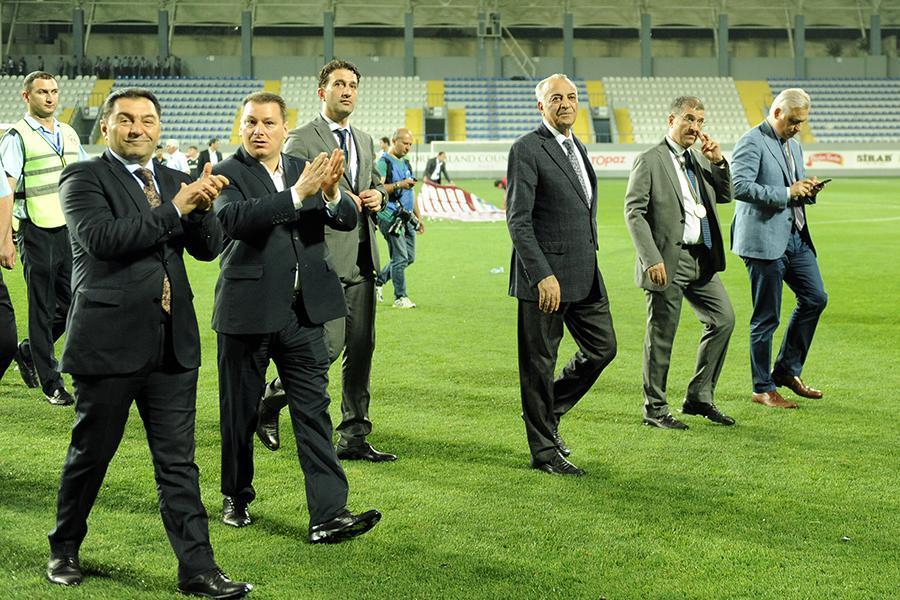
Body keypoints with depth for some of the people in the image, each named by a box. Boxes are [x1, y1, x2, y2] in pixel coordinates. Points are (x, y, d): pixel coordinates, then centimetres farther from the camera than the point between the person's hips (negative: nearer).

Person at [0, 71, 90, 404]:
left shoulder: (69, 134, 13)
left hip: (69, 229, 6)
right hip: (37, 231, -6)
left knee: (71, 303, 8)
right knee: (42, 309, 1)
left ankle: (29, 351, 31)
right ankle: (51, 382, 9)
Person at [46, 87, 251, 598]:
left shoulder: (174, 180, 13)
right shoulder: (84, 178, -3)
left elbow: (209, 248, 6)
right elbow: (102, 237, -20)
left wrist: (203, 207, -13)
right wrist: (174, 210, -19)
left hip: (173, 343, 4)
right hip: (110, 340, -4)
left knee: (178, 462, 6)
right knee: (90, 454, 11)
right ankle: (64, 549, 33)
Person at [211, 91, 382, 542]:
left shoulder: (304, 169, 9)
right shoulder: (228, 174, -5)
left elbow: (348, 220, -1)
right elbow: (234, 218, -26)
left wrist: (332, 192, -23)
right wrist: (298, 193, -33)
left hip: (303, 312, 3)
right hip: (247, 311, -3)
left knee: (313, 411, -1)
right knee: (239, 412, 11)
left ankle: (328, 514, -2)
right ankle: (236, 497, 31)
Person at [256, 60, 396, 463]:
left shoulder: (363, 140, 19)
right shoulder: (301, 140, -4)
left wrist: (377, 195, 9)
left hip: (362, 259, 7)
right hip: (325, 259, -7)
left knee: (361, 349, 6)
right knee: (326, 347, -10)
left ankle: (354, 439, 14)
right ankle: (268, 403, 15)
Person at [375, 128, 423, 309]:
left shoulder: (406, 164, 20)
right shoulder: (384, 162, -8)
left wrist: (419, 217, 23)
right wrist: (398, 185, -25)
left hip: (406, 217, 9)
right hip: (390, 217, -9)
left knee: (410, 257, 10)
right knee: (400, 258, -8)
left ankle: (378, 281, 24)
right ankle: (400, 297, 1)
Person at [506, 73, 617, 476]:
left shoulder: (577, 148, 16)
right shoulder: (527, 150, -10)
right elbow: (517, 220, -16)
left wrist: (590, 260, 19)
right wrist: (542, 275, -22)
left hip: (585, 275, 8)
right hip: (546, 277, -8)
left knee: (603, 348, 12)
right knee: (539, 363, 2)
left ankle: (547, 411, 29)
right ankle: (544, 450, 13)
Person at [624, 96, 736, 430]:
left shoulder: (699, 158, 15)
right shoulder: (650, 161, -7)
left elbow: (725, 196, 20)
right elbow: (634, 212, -12)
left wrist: (717, 162, 3)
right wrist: (651, 259, -20)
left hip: (701, 259, 7)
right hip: (667, 262, -7)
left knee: (723, 319, 6)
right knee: (661, 336, 0)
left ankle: (699, 397, 18)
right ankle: (655, 409, 13)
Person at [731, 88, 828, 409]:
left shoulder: (794, 146, 18)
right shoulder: (751, 142, -10)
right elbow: (740, 186, -22)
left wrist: (808, 190, 3)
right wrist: (787, 192, -22)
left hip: (795, 237, 9)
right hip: (764, 240, -9)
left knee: (815, 298, 8)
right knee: (766, 317, -1)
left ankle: (787, 370, 22)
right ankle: (763, 389, 10)